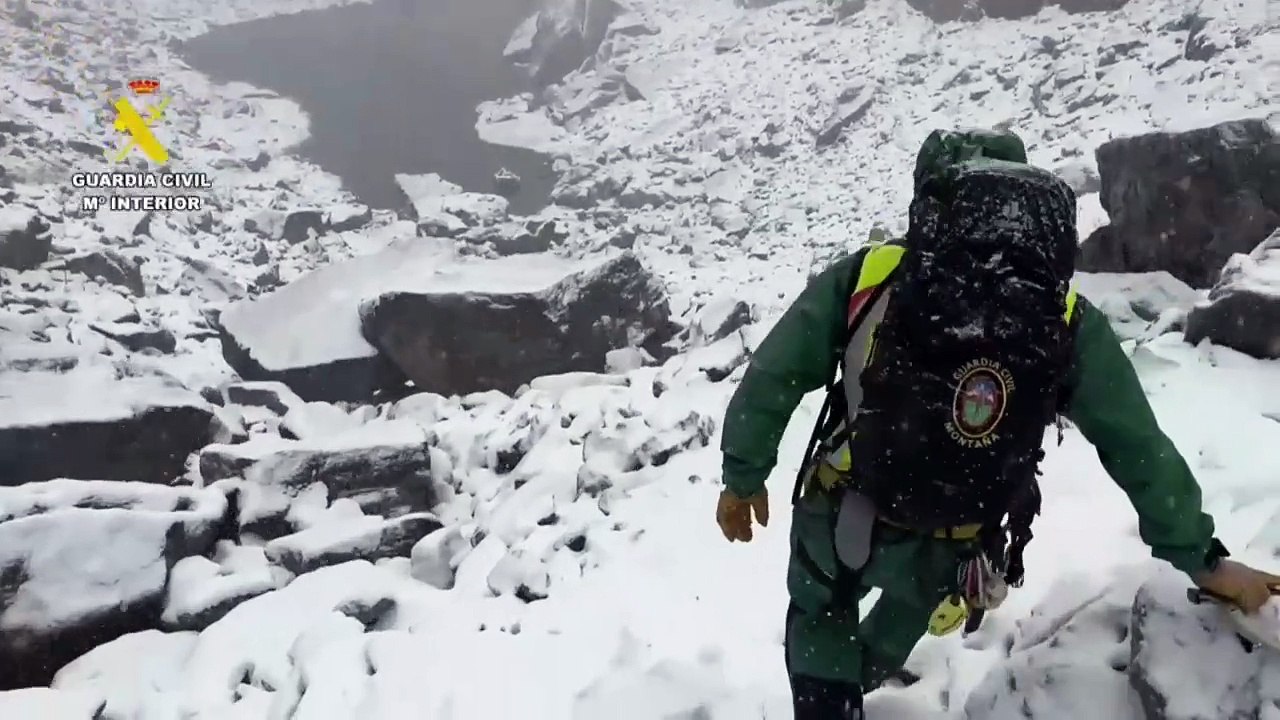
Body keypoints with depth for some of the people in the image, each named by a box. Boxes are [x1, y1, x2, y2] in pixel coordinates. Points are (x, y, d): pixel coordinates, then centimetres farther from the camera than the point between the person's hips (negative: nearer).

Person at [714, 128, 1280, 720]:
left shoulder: (866, 276, -14)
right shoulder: (1068, 325, -9)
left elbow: (771, 377, -11)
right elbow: (1139, 448, -5)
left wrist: (743, 475, 2)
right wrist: (1203, 559, 7)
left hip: (839, 517, -2)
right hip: (944, 550, 3)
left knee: (818, 616, 30)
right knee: (899, 624, 37)